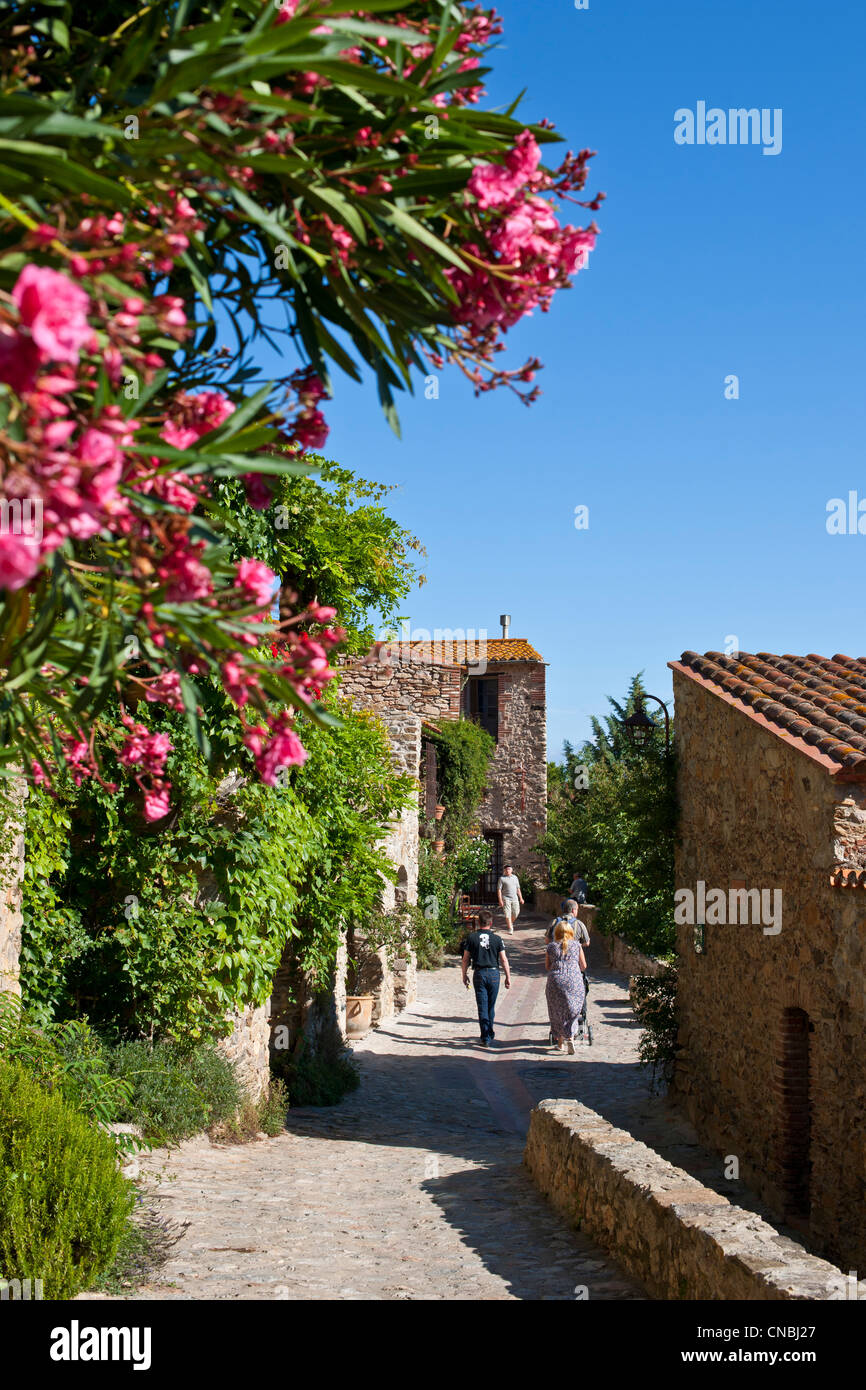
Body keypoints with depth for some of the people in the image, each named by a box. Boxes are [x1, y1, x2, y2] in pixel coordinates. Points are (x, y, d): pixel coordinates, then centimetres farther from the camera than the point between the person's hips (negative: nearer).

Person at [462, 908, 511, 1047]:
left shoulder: (472, 937, -3)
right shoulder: (497, 939, -3)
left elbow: (466, 959, 0)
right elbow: (504, 959, -2)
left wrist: (464, 975, 11)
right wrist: (508, 977, 6)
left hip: (479, 974, -1)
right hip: (493, 973, 1)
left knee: (482, 1007, 1)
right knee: (491, 1006, 15)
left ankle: (486, 1038, -4)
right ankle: (490, 1034, 28)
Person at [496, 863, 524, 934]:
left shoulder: (515, 877, 11)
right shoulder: (502, 878, -3)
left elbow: (518, 889, 17)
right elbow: (499, 890, -5)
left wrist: (521, 898, 13)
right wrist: (500, 900, -13)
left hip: (514, 898, 4)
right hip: (506, 898, -4)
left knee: (516, 913, 2)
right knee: (507, 914, -7)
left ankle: (511, 923, 28)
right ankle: (510, 928, -1)